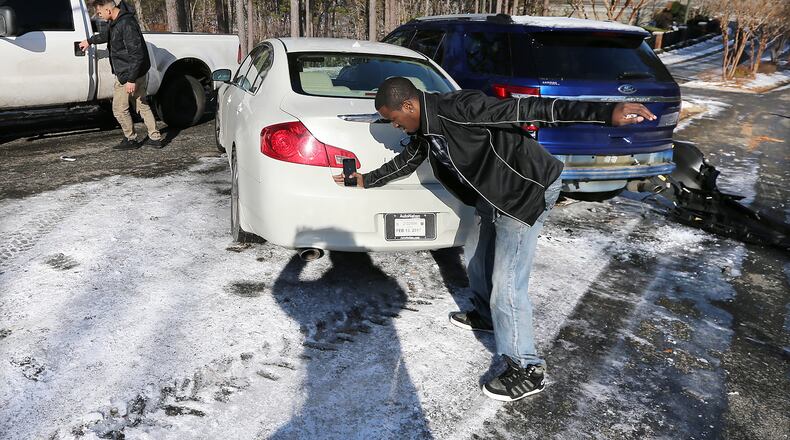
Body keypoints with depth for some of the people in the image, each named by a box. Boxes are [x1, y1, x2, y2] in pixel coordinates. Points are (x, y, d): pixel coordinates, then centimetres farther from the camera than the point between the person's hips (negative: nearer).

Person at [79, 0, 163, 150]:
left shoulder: (127, 24, -24)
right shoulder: (116, 21, 7)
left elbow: (136, 53, -26)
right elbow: (107, 35, 31)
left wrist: (131, 79, -25)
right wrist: (90, 41, 41)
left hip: (128, 75, -10)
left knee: (119, 109, 2)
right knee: (142, 105, 15)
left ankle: (130, 140, 15)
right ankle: (155, 138, 19)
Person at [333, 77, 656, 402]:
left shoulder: (458, 108, -27)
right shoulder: (424, 129, 4)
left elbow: (527, 109, -33)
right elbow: (406, 161, 25)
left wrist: (606, 113, -39)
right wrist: (365, 180, 36)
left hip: (529, 192, -10)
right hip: (493, 194, 10)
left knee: (506, 284, -9)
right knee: (476, 257, 23)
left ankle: (527, 370, 5)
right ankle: (486, 315, 49)